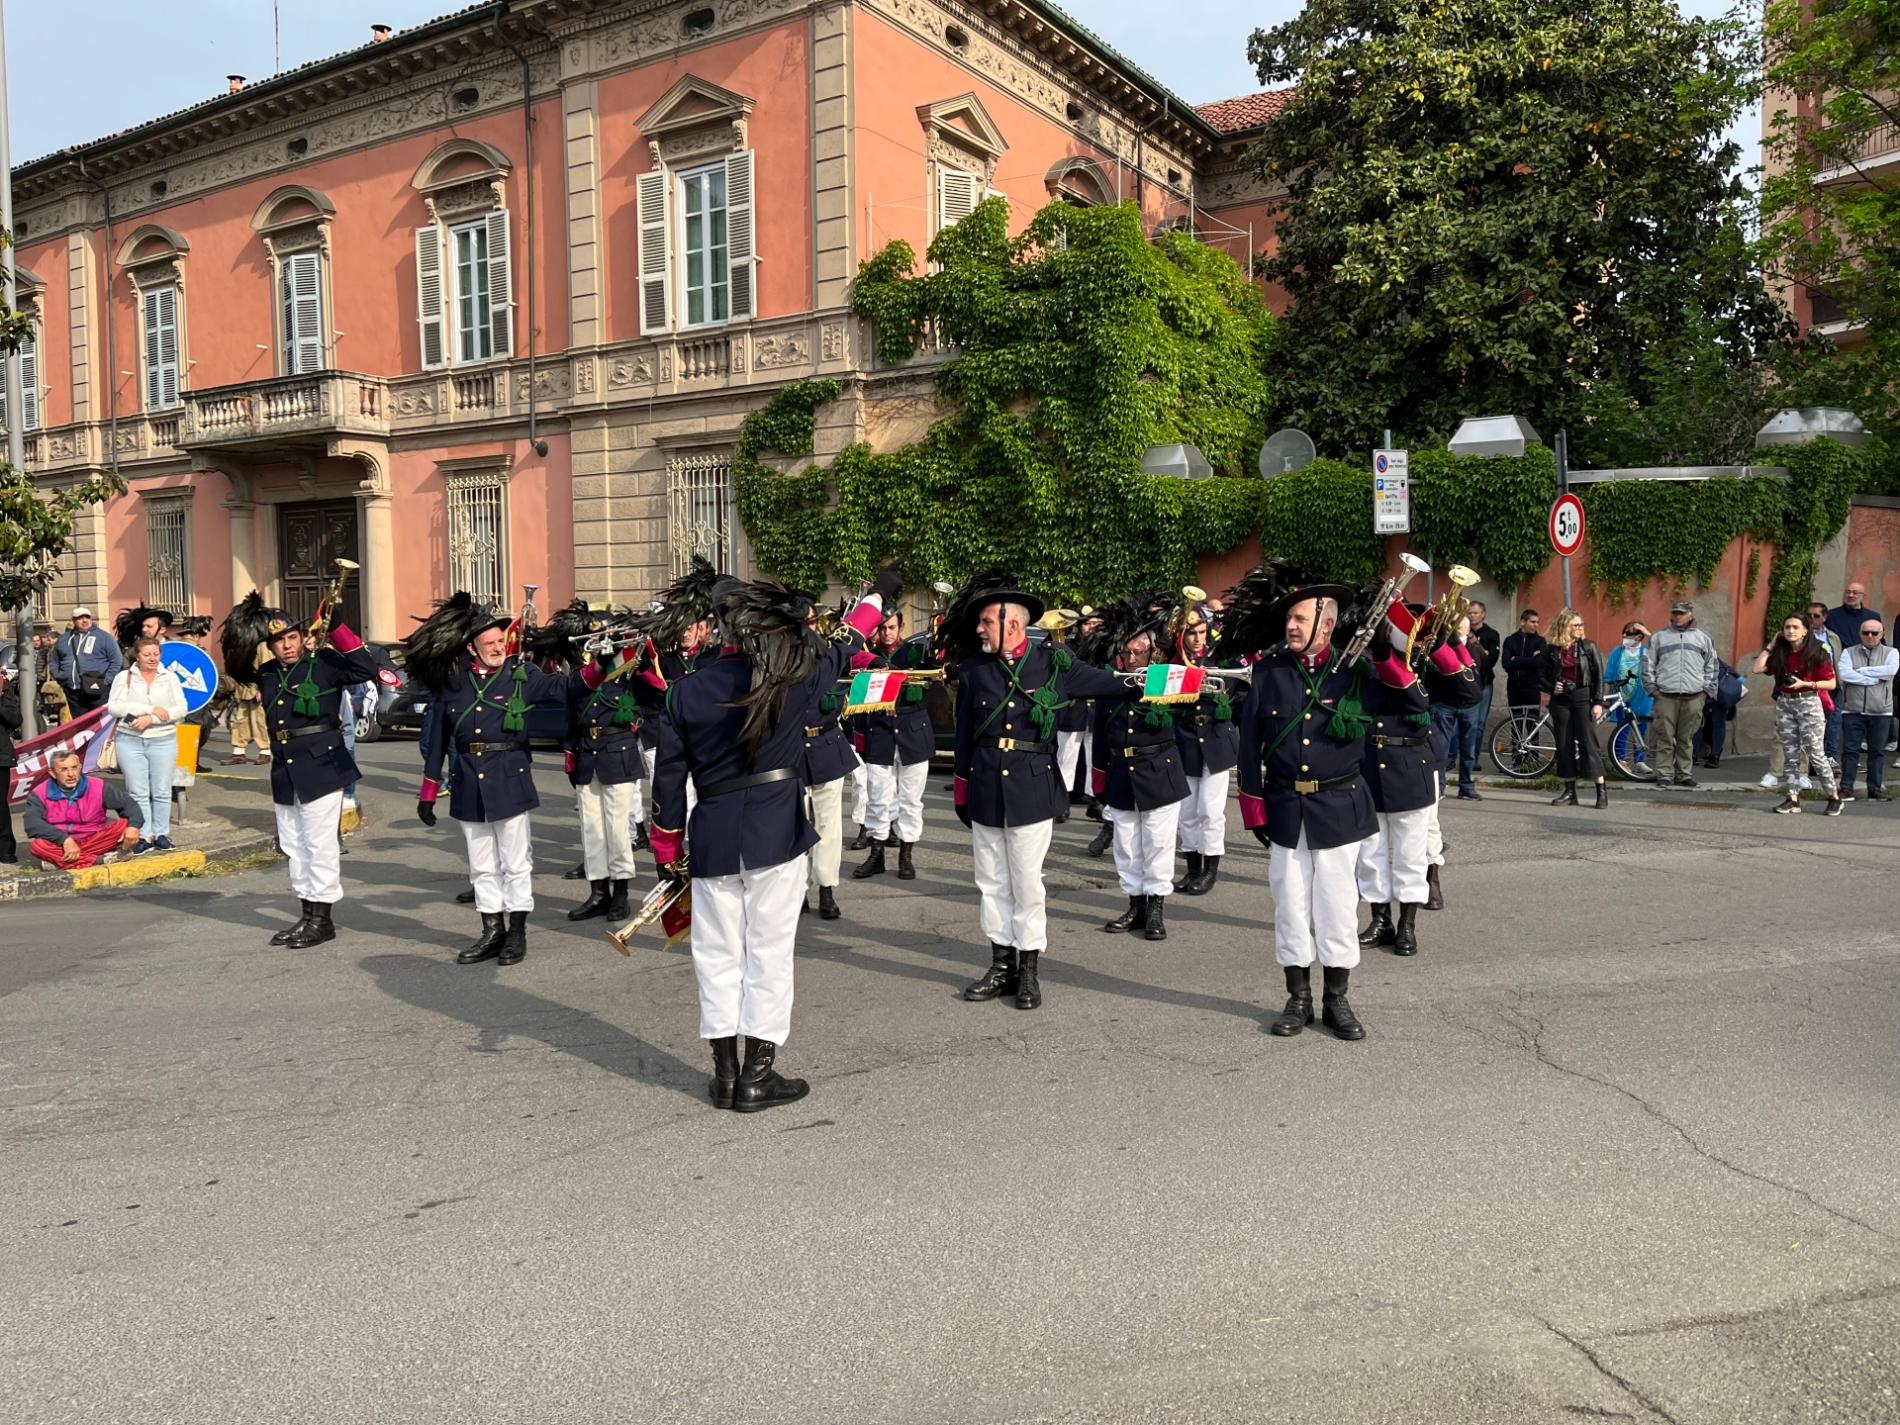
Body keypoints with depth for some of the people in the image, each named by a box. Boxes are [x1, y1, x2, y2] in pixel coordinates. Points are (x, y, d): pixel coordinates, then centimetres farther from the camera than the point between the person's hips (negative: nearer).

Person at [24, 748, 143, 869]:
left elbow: (128, 804, 0)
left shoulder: (98, 787, 0)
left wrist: (133, 825, -23)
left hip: (93, 842, 1)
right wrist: (65, 839, -32)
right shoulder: (39, 795, -4)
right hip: (59, 846, -1)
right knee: (37, 845, -34)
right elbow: (32, 825, -19)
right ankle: (101, 860, -37)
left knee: (123, 824, -21)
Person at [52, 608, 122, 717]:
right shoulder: (63, 639, 16)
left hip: (97, 692, -5)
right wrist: (59, 678, 13)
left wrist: (106, 681, -8)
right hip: (73, 692, 5)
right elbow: (54, 661, 27)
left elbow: (117, 660, -3)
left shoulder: (103, 637, 1)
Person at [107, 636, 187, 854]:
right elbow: (113, 707, -7)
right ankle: (144, 836, 3)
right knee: (138, 792, -1)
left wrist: (151, 719, -15)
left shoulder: (170, 677, 6)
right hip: (130, 740, 0)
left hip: (163, 740, 0)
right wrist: (150, 709, -15)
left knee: (162, 791, 2)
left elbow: (181, 708, -3)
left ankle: (161, 834, 11)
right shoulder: (124, 677, 4)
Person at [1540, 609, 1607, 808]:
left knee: (1588, 742, -7)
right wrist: (1550, 688, -7)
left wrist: (1598, 702, -8)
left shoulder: (1588, 647, 0)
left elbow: (1598, 675, -1)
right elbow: (1542, 675, 13)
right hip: (1560, 700, 3)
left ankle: (1602, 790, -2)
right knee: (1564, 745, 5)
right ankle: (1569, 791, 12)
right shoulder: (1552, 650, 5)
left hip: (1582, 698, -3)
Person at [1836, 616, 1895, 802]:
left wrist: (1861, 671, -9)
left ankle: (1875, 789, 12)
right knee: (1850, 750, 0)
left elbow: (1891, 670, -13)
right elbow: (1844, 674, -12)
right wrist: (1874, 678, -12)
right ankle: (1846, 788, 3)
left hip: (1880, 711, 1)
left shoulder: (1891, 653, 7)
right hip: (1852, 710, -1)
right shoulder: (1849, 653, 6)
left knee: (1877, 751, 6)